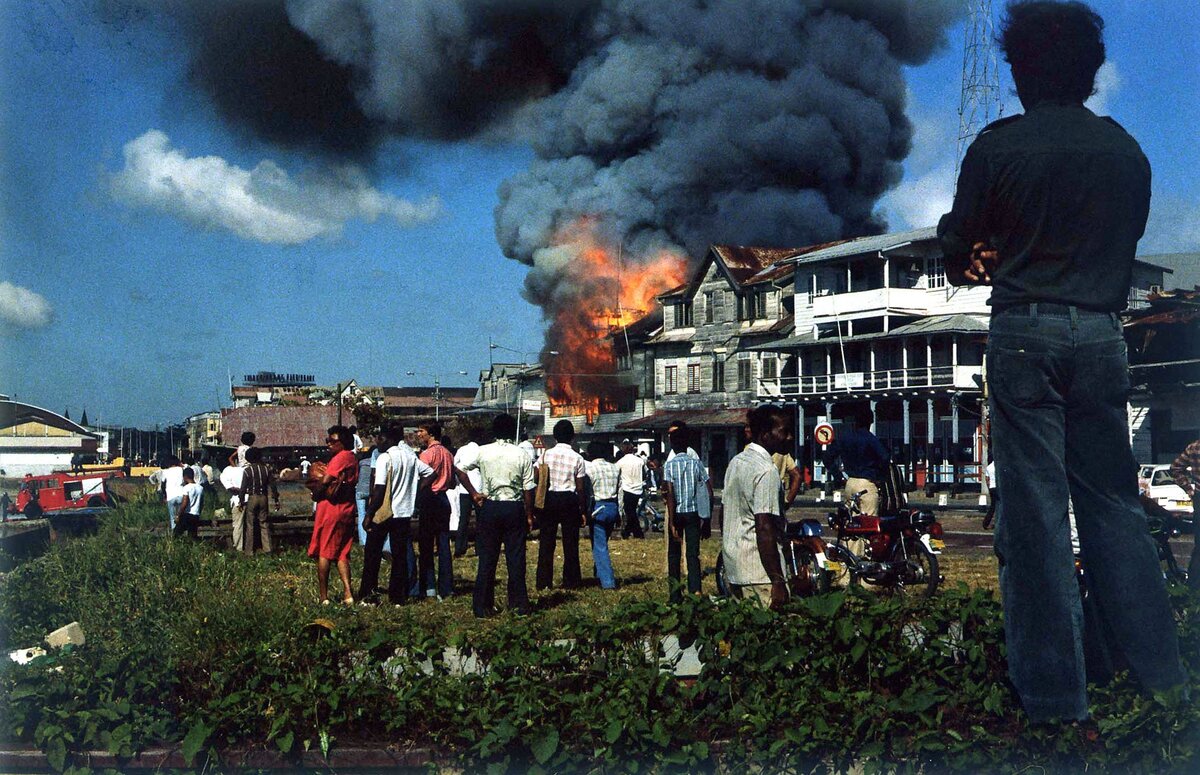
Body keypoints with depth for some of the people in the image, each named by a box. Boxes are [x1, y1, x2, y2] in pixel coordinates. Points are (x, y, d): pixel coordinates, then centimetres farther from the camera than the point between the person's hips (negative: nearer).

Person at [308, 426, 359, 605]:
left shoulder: (340, 457, -14)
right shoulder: (353, 459, 14)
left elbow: (325, 481, -19)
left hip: (330, 508, -8)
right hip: (347, 509, 8)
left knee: (323, 553, 1)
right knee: (342, 553, 10)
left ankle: (323, 595, 3)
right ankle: (347, 593, 1)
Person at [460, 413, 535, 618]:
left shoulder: (483, 452, -2)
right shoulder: (522, 455, -4)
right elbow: (528, 489, -2)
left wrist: (473, 493, 6)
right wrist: (529, 515, 6)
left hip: (490, 507, 1)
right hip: (515, 507, 0)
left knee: (487, 558, 6)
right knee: (516, 558, 6)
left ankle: (482, 607, 8)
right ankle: (519, 604, 9)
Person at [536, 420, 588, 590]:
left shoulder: (546, 454, -1)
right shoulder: (577, 458, -3)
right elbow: (580, 487, -2)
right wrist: (583, 511, 5)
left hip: (549, 498, 1)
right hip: (569, 499, -1)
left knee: (546, 541, 6)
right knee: (570, 542, 7)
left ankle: (544, 581, 8)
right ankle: (570, 581, 11)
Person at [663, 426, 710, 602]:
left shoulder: (669, 466, -8)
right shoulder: (696, 463, -1)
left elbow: (670, 494, -15)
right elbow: (709, 488, -2)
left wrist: (671, 522, -16)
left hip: (676, 513, -1)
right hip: (693, 513, 1)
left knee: (674, 554, 10)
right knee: (693, 553, 3)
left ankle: (675, 594, 13)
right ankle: (695, 590, -12)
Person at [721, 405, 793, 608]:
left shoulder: (736, 461, 12)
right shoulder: (766, 471, -16)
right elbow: (764, 528, -21)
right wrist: (778, 581, -21)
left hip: (733, 565, 9)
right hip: (759, 573, -9)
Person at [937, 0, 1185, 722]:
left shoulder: (998, 144, -3)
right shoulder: (1127, 150, 9)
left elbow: (959, 254, 2)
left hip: (1025, 332, -4)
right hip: (1102, 336, 4)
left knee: (1035, 511, -1)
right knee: (1113, 504, 12)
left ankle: (1056, 698, 1)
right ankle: (1163, 680, 15)